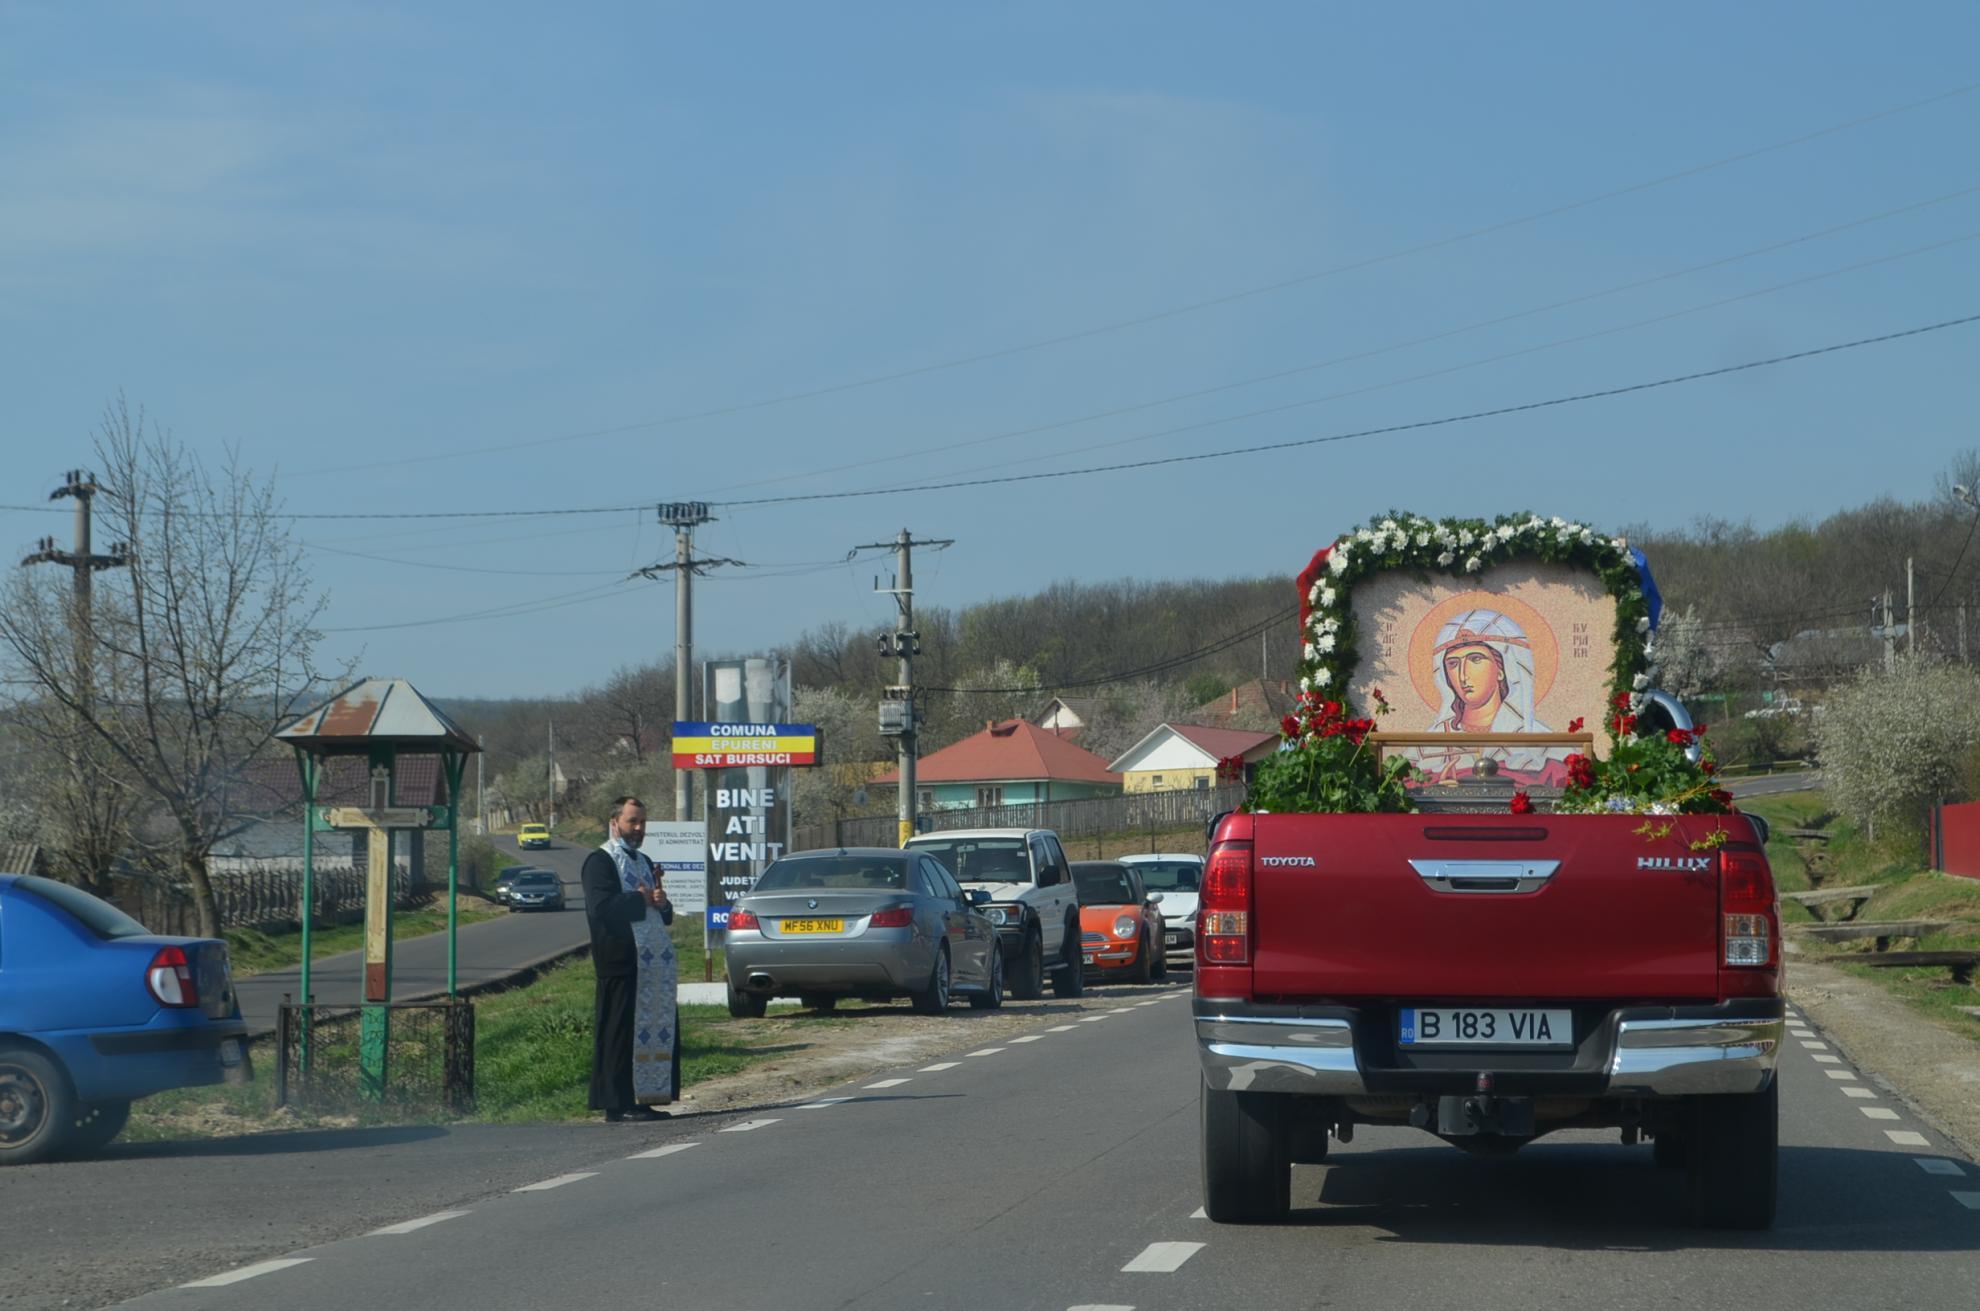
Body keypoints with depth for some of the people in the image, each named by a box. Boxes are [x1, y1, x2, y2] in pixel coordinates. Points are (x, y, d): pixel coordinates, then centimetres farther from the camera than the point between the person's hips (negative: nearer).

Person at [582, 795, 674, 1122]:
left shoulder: (643, 862, 22)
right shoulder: (600, 861, -5)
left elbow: (665, 916, 25)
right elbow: (601, 907, -20)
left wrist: (662, 904, 2)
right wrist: (642, 900, -12)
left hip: (650, 960, 9)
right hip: (619, 963, -9)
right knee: (620, 1033, -7)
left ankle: (640, 1101, 14)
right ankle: (617, 1105, -5)